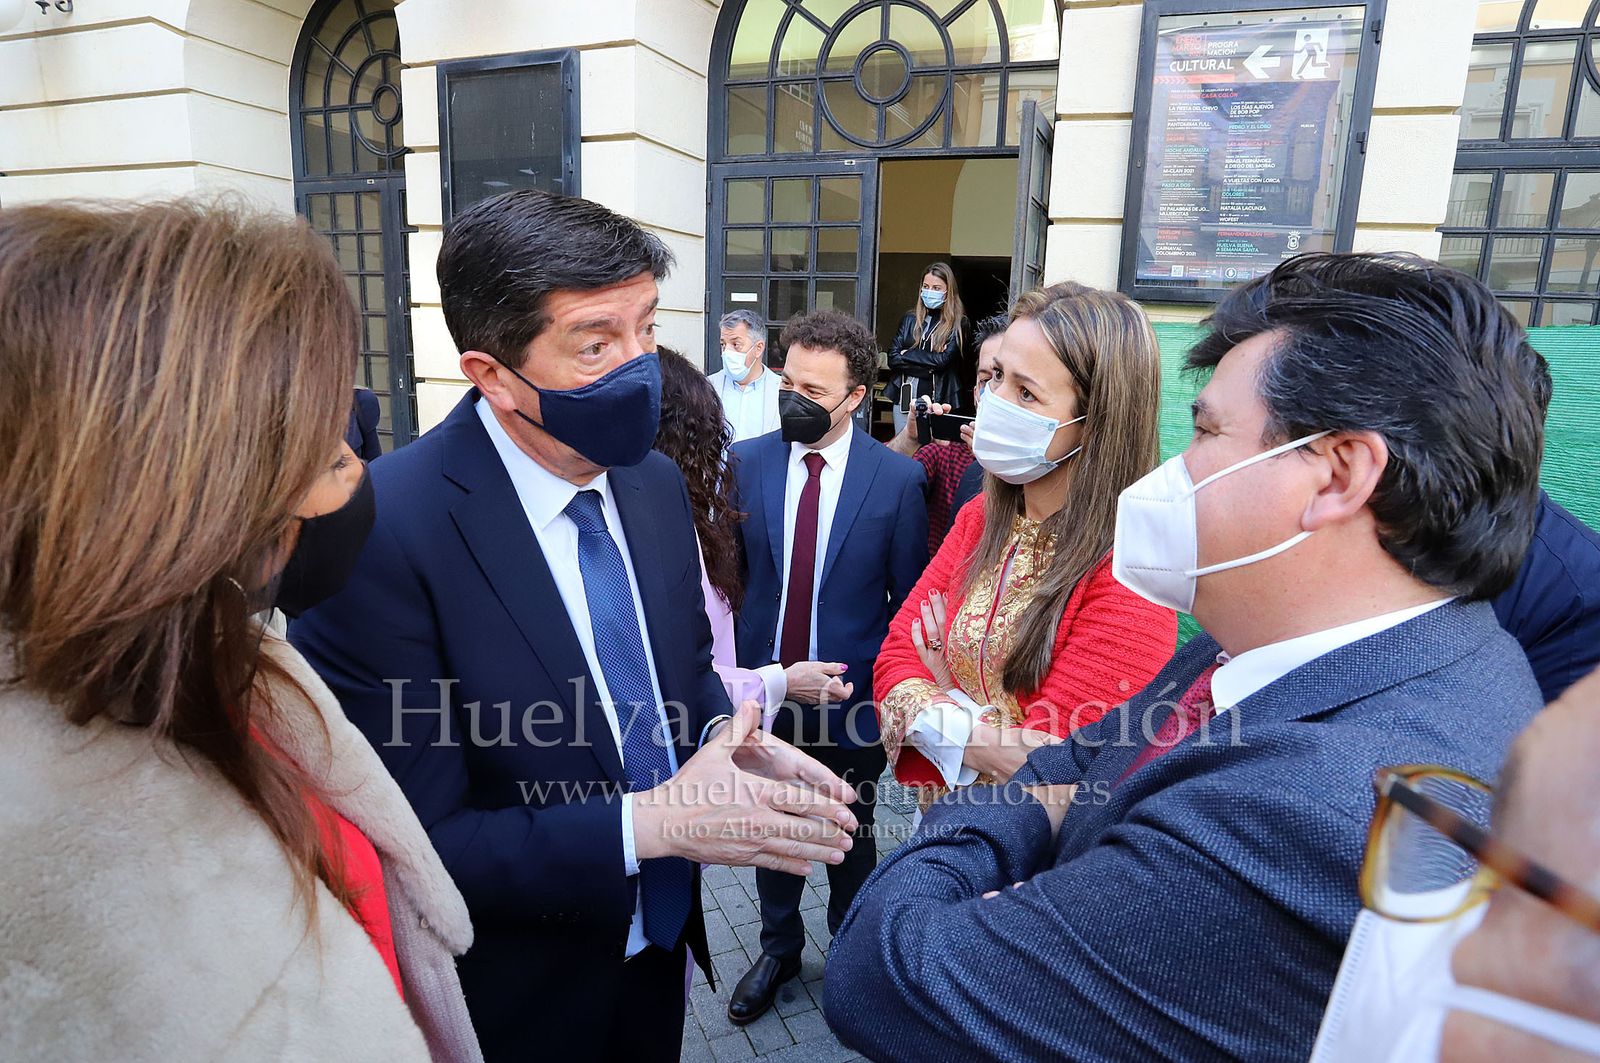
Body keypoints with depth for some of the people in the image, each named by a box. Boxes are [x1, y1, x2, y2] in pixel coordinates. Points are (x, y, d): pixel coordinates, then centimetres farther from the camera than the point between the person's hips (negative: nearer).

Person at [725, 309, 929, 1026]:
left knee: (849, 836, 19)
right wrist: (740, 665, -1)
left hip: (852, 696, -2)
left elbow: (909, 599, -4)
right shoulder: (747, 462, -5)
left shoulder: (898, 478, -11)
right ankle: (779, 947, 46)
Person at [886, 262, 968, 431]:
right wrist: (928, 366, -10)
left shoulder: (958, 324, -2)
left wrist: (907, 355, -6)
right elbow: (892, 358, 0)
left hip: (938, 401, -3)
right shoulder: (910, 318, 8)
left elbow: (943, 360, -14)